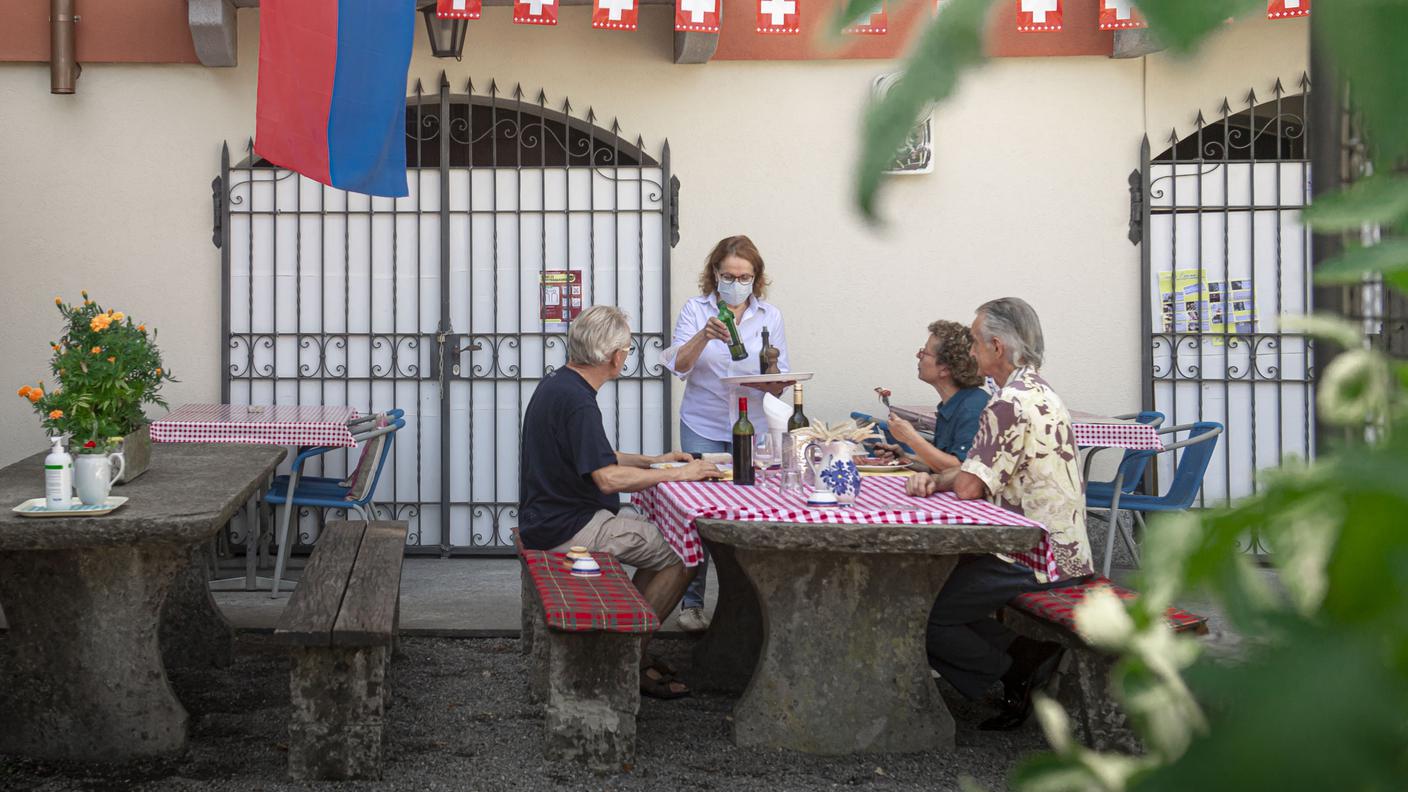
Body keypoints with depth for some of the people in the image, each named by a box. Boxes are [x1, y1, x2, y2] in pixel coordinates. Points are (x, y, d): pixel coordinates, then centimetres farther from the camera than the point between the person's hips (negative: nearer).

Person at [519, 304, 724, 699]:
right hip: (567, 529, -11)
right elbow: (608, 478, -28)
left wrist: (653, 461, 20)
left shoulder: (557, 384, 12)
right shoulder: (577, 401, -21)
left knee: (661, 543, 17)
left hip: (550, 519, 11)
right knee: (682, 554, -11)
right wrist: (678, 474, -20)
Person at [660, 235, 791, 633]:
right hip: (703, 427, -1)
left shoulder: (770, 316, 6)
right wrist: (704, 336, -26)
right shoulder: (695, 310, 1)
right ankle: (691, 603, 4)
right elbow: (678, 365, -9)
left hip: (752, 428, 2)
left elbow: (780, 384, 6)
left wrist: (770, 380, -17)